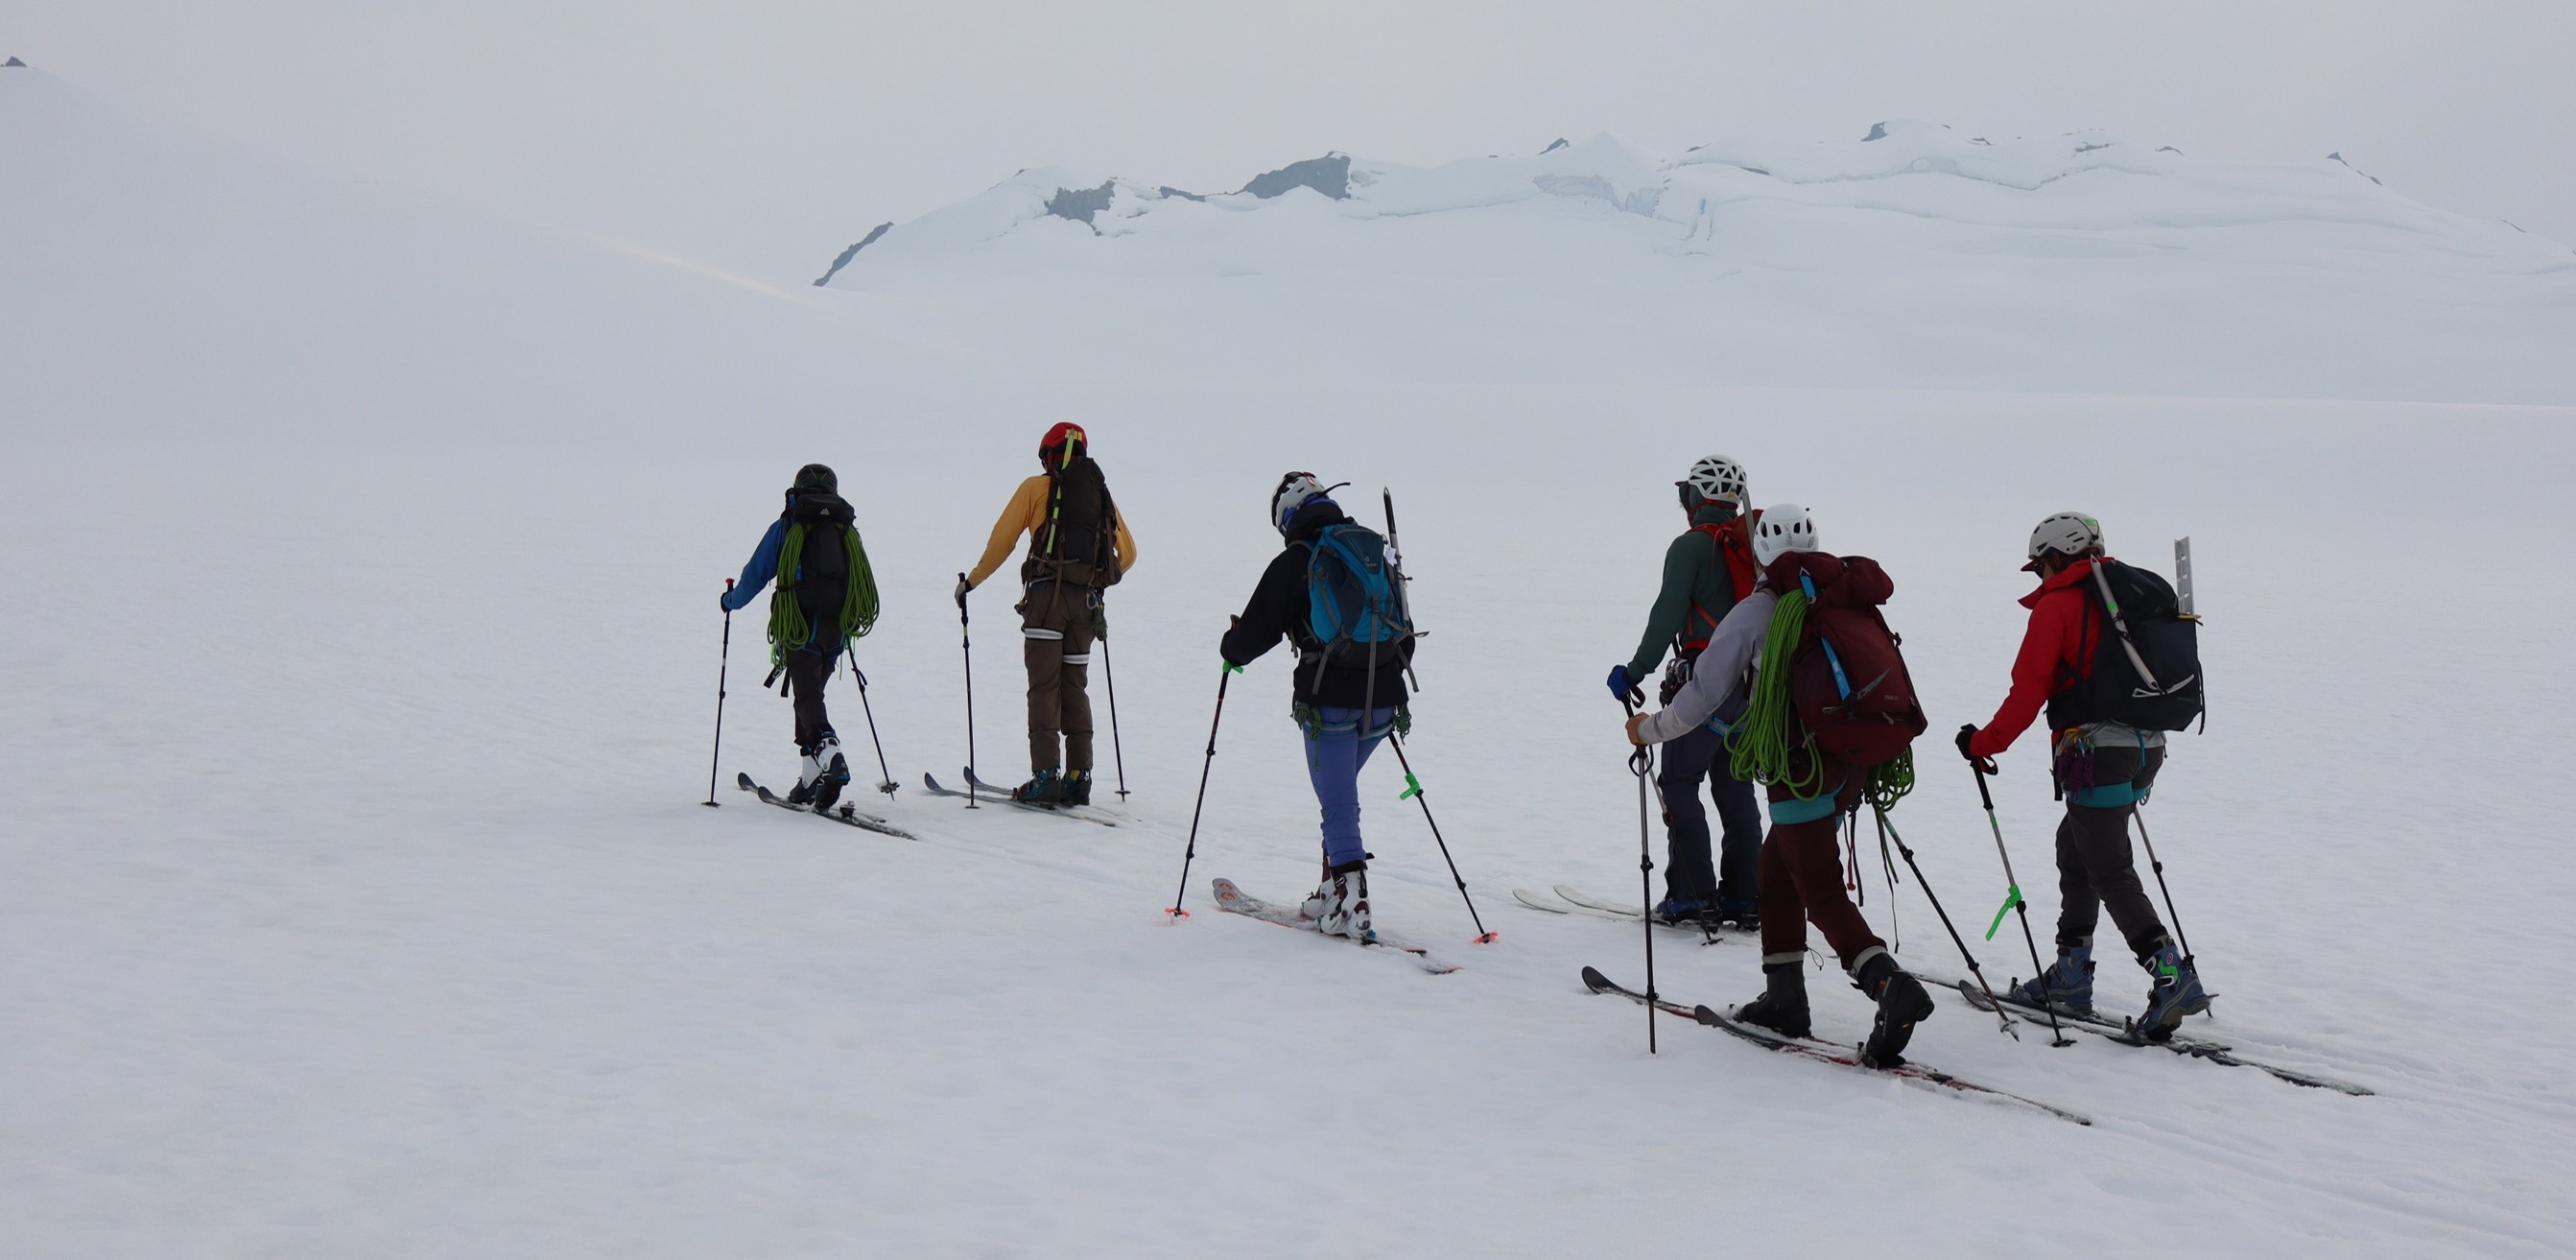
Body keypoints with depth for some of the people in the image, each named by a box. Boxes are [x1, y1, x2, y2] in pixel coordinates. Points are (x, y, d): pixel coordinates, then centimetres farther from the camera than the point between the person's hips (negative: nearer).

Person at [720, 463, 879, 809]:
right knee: (811, 691, 16)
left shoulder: (786, 527, 4)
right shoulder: (849, 531, 14)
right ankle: (810, 779, 11)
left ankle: (828, 751, -36)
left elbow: (755, 575, 6)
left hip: (799, 626, -4)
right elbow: (866, 587, 17)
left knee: (807, 696, -7)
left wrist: (731, 600, 26)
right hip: (836, 630, 4)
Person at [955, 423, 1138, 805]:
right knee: (1075, 688, 10)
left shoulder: (1036, 488, 4)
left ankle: (1046, 776, -11)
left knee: (1044, 687, -4)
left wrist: (972, 580, 13)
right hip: (1086, 601, 4)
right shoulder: (1102, 494, 16)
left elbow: (1001, 541, 2)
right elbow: (1128, 553, 17)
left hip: (1047, 596, -4)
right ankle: (1078, 778, 7)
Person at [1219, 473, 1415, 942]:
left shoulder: (1294, 562, -4)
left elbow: (1257, 631, -2)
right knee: (1339, 789, 21)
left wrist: (1231, 648, 20)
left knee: (1338, 800, 0)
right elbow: (1405, 635, 18)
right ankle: (1334, 890, 23)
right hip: (1384, 701, 6)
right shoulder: (1379, 551, 13)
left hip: (1330, 701, -6)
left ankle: (1351, 906, -5)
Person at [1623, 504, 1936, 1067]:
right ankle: (1784, 998, 24)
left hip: (1801, 767, -7)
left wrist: (1650, 729, 13)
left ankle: (1894, 989, -23)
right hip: (1851, 762, 7)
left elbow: (1703, 695, -4)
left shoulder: (1754, 612, -6)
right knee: (1776, 866, 21)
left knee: (1822, 892, -5)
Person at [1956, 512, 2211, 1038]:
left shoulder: (2058, 606, -6)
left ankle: (2171, 973, -20)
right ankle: (2071, 974, 24)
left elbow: (2028, 692, -9)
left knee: (2110, 871, -7)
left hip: (2095, 752, -8)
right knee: (2075, 847, 20)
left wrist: (1982, 743, 1)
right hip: (2145, 747, 8)